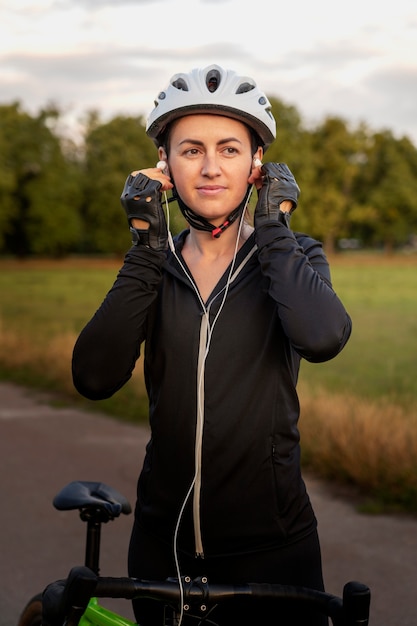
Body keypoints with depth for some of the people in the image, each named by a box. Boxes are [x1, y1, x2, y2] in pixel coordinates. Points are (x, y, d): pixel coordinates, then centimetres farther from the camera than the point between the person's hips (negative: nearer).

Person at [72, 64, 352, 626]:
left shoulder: (293, 257, -2)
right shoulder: (154, 267, 3)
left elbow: (323, 338, -27)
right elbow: (94, 378, -15)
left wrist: (272, 226, -16)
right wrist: (146, 245, -15)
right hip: (163, 543, 2)